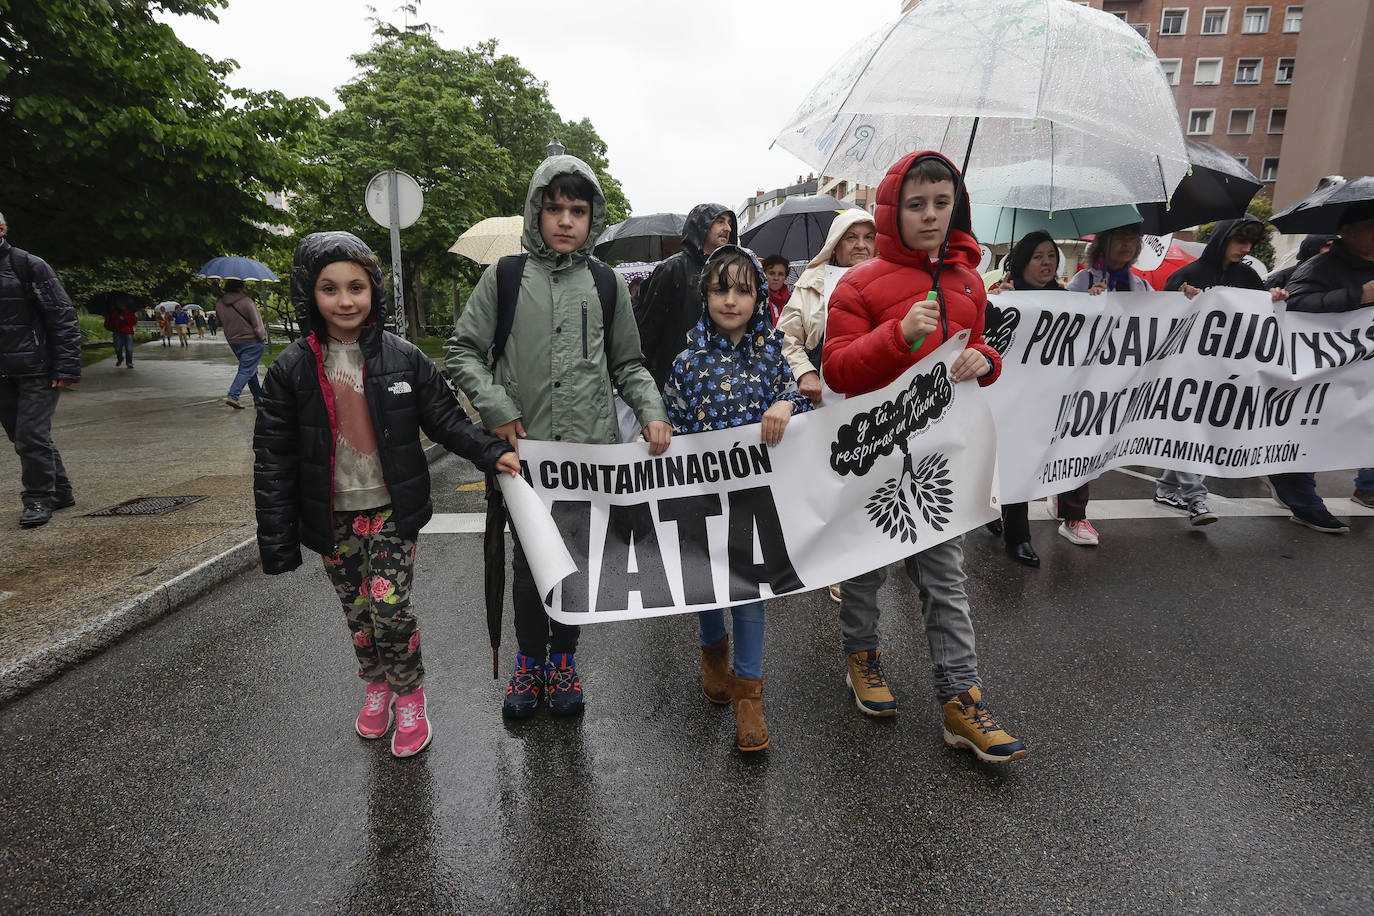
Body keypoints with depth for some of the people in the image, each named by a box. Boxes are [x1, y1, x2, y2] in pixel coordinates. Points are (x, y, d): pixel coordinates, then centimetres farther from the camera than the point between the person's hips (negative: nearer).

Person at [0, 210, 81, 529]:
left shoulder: (29, 265, -6)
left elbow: (63, 318, -9)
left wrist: (66, 368, -15)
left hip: (37, 372, -6)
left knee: (32, 436, -8)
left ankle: (38, 499, 5)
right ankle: (60, 493, 23)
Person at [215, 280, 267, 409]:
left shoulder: (219, 304, 4)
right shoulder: (246, 301, -16)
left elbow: (220, 324, 16)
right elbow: (257, 324, -15)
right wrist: (263, 337, -2)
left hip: (233, 342, 7)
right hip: (252, 342, -7)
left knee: (251, 370, 17)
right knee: (246, 370, -5)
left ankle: (258, 398, 22)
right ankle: (232, 396, -16)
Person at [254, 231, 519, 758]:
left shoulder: (403, 358, -5)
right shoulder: (291, 370, -4)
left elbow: (445, 418, 0)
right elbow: (273, 460, -2)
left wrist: (490, 452, -17)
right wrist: (277, 541, -4)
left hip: (392, 511, -2)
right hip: (333, 518, 2)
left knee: (391, 607, -7)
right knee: (357, 611, 15)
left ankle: (409, 698, 17)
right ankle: (376, 685, 40)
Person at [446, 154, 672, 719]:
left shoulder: (606, 284, 9)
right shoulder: (504, 278, 4)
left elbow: (627, 365, 13)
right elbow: (462, 351, 5)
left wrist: (651, 412, -3)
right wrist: (497, 409, -8)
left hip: (592, 450, 1)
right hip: (525, 449, -1)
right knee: (529, 561, 8)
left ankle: (563, 662, 32)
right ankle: (530, 662, 31)